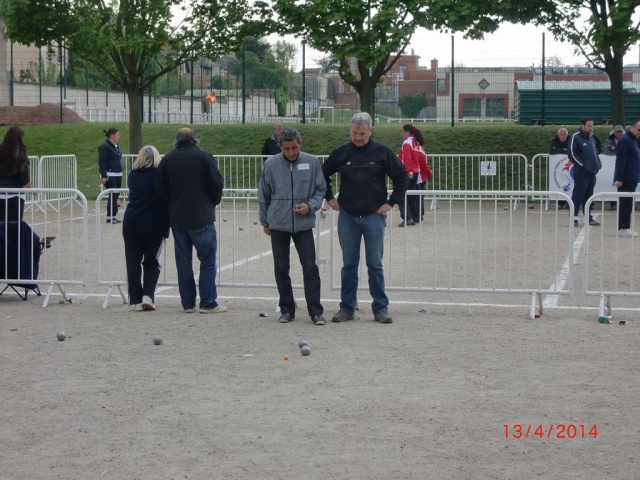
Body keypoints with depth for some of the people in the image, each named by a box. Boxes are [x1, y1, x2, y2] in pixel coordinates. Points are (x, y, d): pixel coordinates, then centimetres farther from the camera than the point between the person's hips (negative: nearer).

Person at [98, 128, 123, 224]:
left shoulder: (116, 146, 16)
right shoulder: (105, 147, -11)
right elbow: (101, 162, -15)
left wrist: (120, 172, 22)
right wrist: (103, 176, -21)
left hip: (118, 174, 9)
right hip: (109, 175, -9)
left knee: (116, 195, 6)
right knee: (113, 195, -11)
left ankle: (113, 216, 10)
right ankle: (110, 217, -7)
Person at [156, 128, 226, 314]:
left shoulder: (167, 159, 4)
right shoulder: (204, 157, -6)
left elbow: (160, 188, 5)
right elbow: (217, 184, -7)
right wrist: (213, 203, 10)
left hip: (177, 219, 4)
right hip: (202, 218, -4)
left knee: (183, 262, 10)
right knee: (208, 260, 1)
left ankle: (188, 303, 13)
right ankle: (208, 303, -2)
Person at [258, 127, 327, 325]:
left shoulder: (312, 162, -4)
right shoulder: (271, 164, -3)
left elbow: (321, 189, 4)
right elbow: (263, 195, 7)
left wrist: (310, 206, -13)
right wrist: (265, 221, 12)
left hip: (304, 224, -1)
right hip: (278, 224, 1)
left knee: (310, 267, -4)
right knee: (281, 268, 8)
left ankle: (315, 311, 1)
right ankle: (286, 309, 19)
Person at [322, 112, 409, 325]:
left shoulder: (382, 152, -2)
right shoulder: (341, 152, 3)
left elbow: (402, 177, 3)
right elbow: (323, 175, 17)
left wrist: (391, 202, -2)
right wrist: (329, 198, 9)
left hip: (374, 217, -2)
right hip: (347, 217, 2)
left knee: (375, 265, 3)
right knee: (349, 265, 7)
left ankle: (381, 308, 10)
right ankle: (347, 308, 14)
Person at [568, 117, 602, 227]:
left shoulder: (591, 138, 16)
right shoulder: (576, 137, -8)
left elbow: (596, 152, 26)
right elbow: (572, 154, -14)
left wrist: (598, 164, 8)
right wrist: (582, 165, -18)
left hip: (592, 172, 7)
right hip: (581, 173, -7)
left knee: (588, 196, 13)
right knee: (578, 196, -6)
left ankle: (588, 217, 19)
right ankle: (574, 217, -2)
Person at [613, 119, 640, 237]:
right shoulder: (624, 140, -13)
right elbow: (620, 161, -19)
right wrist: (619, 179, -23)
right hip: (626, 179, -9)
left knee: (627, 204, 10)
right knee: (626, 204, -7)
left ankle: (625, 227, 14)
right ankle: (623, 228, -5)